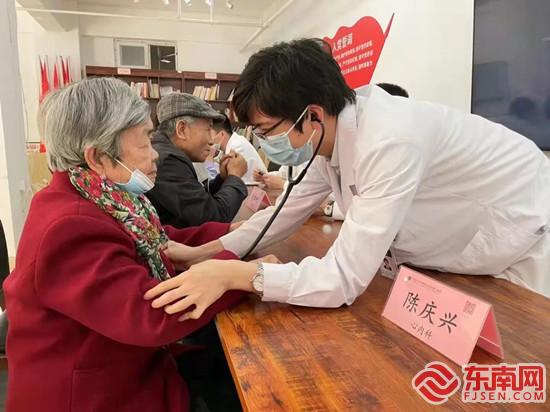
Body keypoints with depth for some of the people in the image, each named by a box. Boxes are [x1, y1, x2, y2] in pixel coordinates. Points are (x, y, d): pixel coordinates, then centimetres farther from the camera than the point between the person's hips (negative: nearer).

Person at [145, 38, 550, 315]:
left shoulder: (388, 143, -38)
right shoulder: (333, 133, -10)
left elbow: (344, 279, -37)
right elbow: (288, 212, -2)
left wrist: (231, 274, -37)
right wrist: (199, 253, -8)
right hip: (462, 256, 7)